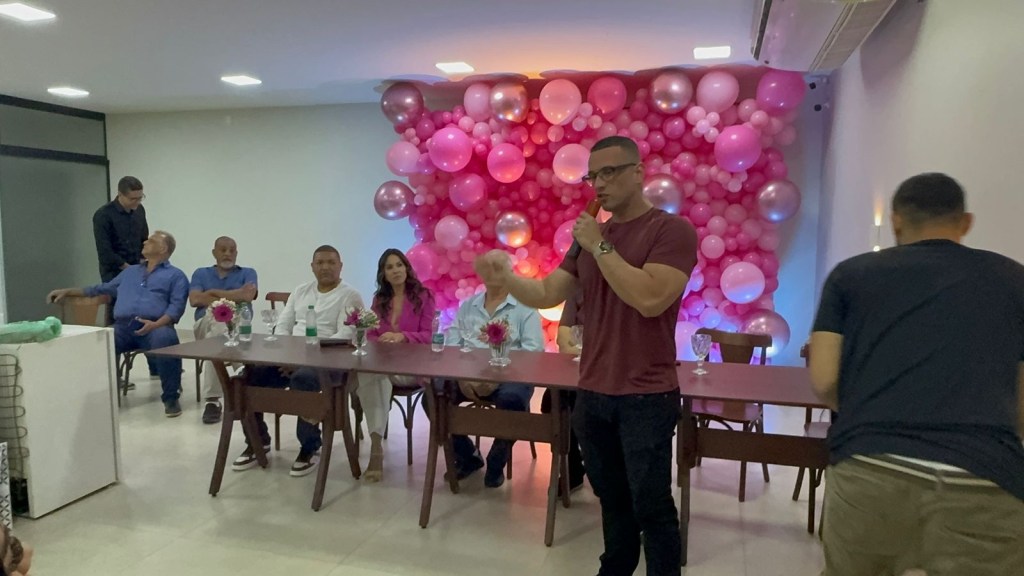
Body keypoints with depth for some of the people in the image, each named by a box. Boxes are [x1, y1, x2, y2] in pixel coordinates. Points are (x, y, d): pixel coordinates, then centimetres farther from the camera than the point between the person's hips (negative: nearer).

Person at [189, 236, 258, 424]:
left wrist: (214, 293, 1)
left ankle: (213, 400, -38)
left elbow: (248, 296, -3)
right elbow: (194, 300, 3)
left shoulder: (247, 273, 19)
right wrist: (233, 297, 0)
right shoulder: (201, 273, 23)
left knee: (218, 329, -39)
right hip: (205, 323, 1)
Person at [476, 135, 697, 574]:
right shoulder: (590, 235, 10)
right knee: (611, 498, 20)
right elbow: (547, 294, 4)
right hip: (592, 393, 6)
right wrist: (505, 278, -14)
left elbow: (650, 299, -24)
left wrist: (600, 247, -18)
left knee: (651, 505, 5)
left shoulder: (672, 230, -10)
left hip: (646, 397, -6)